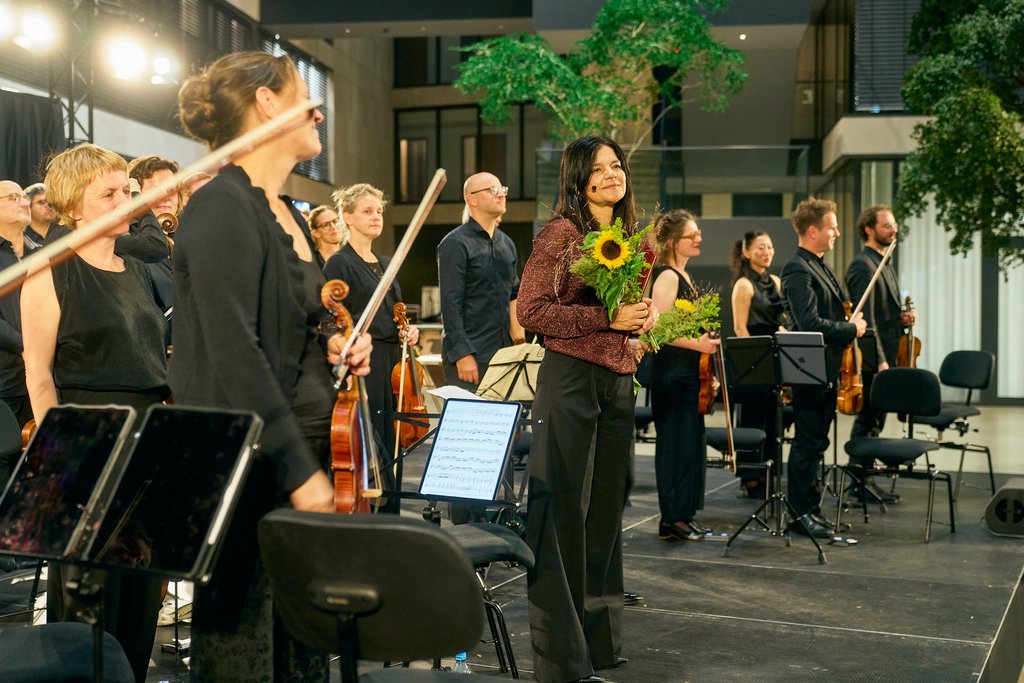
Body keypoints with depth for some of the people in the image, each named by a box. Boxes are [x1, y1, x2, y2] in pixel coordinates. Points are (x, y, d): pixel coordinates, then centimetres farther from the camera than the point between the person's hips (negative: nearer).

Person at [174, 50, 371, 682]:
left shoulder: (287, 214, 14)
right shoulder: (222, 207, -13)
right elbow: (234, 353, -20)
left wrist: (330, 345, 5)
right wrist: (300, 471, -21)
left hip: (309, 453, 9)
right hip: (256, 470, -9)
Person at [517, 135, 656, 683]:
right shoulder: (562, 233, -7)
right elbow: (532, 311, -12)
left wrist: (644, 316, 4)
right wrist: (607, 318, -17)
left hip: (618, 381, 7)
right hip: (571, 376, -7)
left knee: (606, 508, 13)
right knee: (563, 509, -3)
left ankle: (599, 638, 26)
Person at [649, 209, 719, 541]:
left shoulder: (683, 275, 16)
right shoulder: (667, 276, -14)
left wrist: (706, 340, 15)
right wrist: (697, 344, -26)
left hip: (688, 373, 10)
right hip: (672, 373, -10)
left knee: (691, 443, 12)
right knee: (677, 445, -5)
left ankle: (684, 513, 21)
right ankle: (672, 520, 1)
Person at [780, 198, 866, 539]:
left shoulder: (820, 267, 14)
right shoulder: (798, 271, -18)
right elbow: (811, 324, -26)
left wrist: (850, 322, 4)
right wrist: (852, 329, -15)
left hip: (827, 370, 10)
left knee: (815, 443, 16)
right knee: (808, 444, -1)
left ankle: (809, 507, 25)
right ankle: (802, 513, 7)